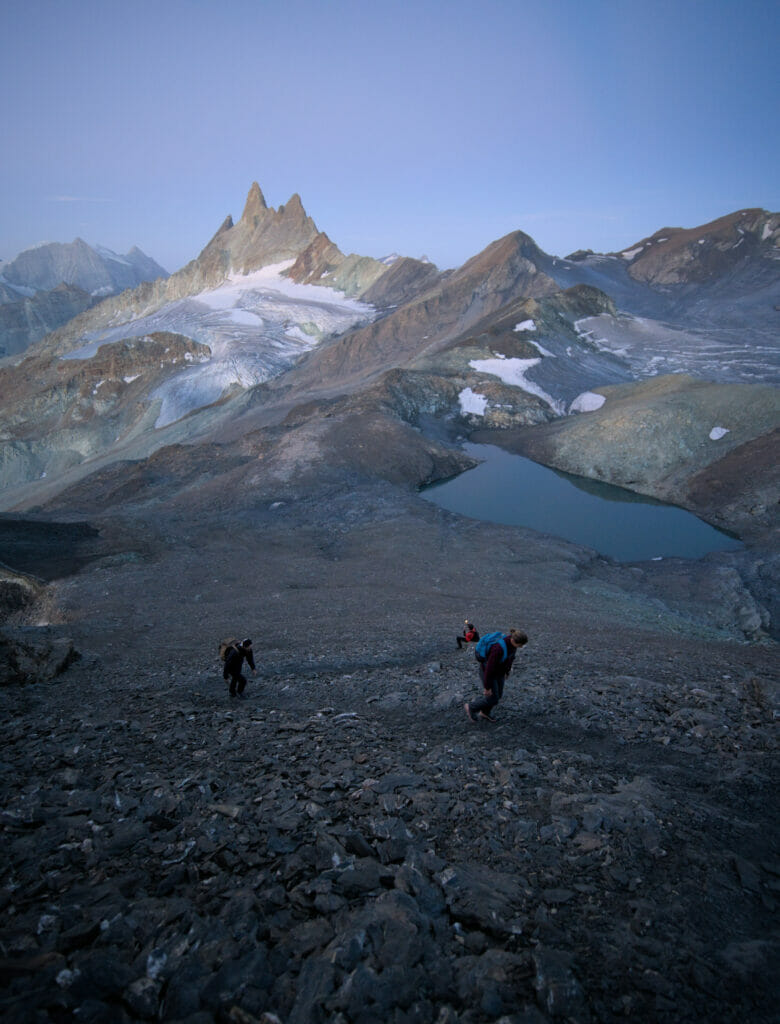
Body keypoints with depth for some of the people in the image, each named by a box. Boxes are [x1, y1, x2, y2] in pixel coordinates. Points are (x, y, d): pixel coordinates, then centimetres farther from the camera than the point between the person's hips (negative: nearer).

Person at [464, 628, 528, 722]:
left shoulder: (512, 640, -17)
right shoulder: (499, 648, -43)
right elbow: (489, 668, -33)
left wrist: (507, 671, 18)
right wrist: (487, 687, -22)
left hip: (498, 670, 8)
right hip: (487, 671, -7)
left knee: (497, 694, 22)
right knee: (493, 699, 7)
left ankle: (484, 712, 49)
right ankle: (471, 707, 32)